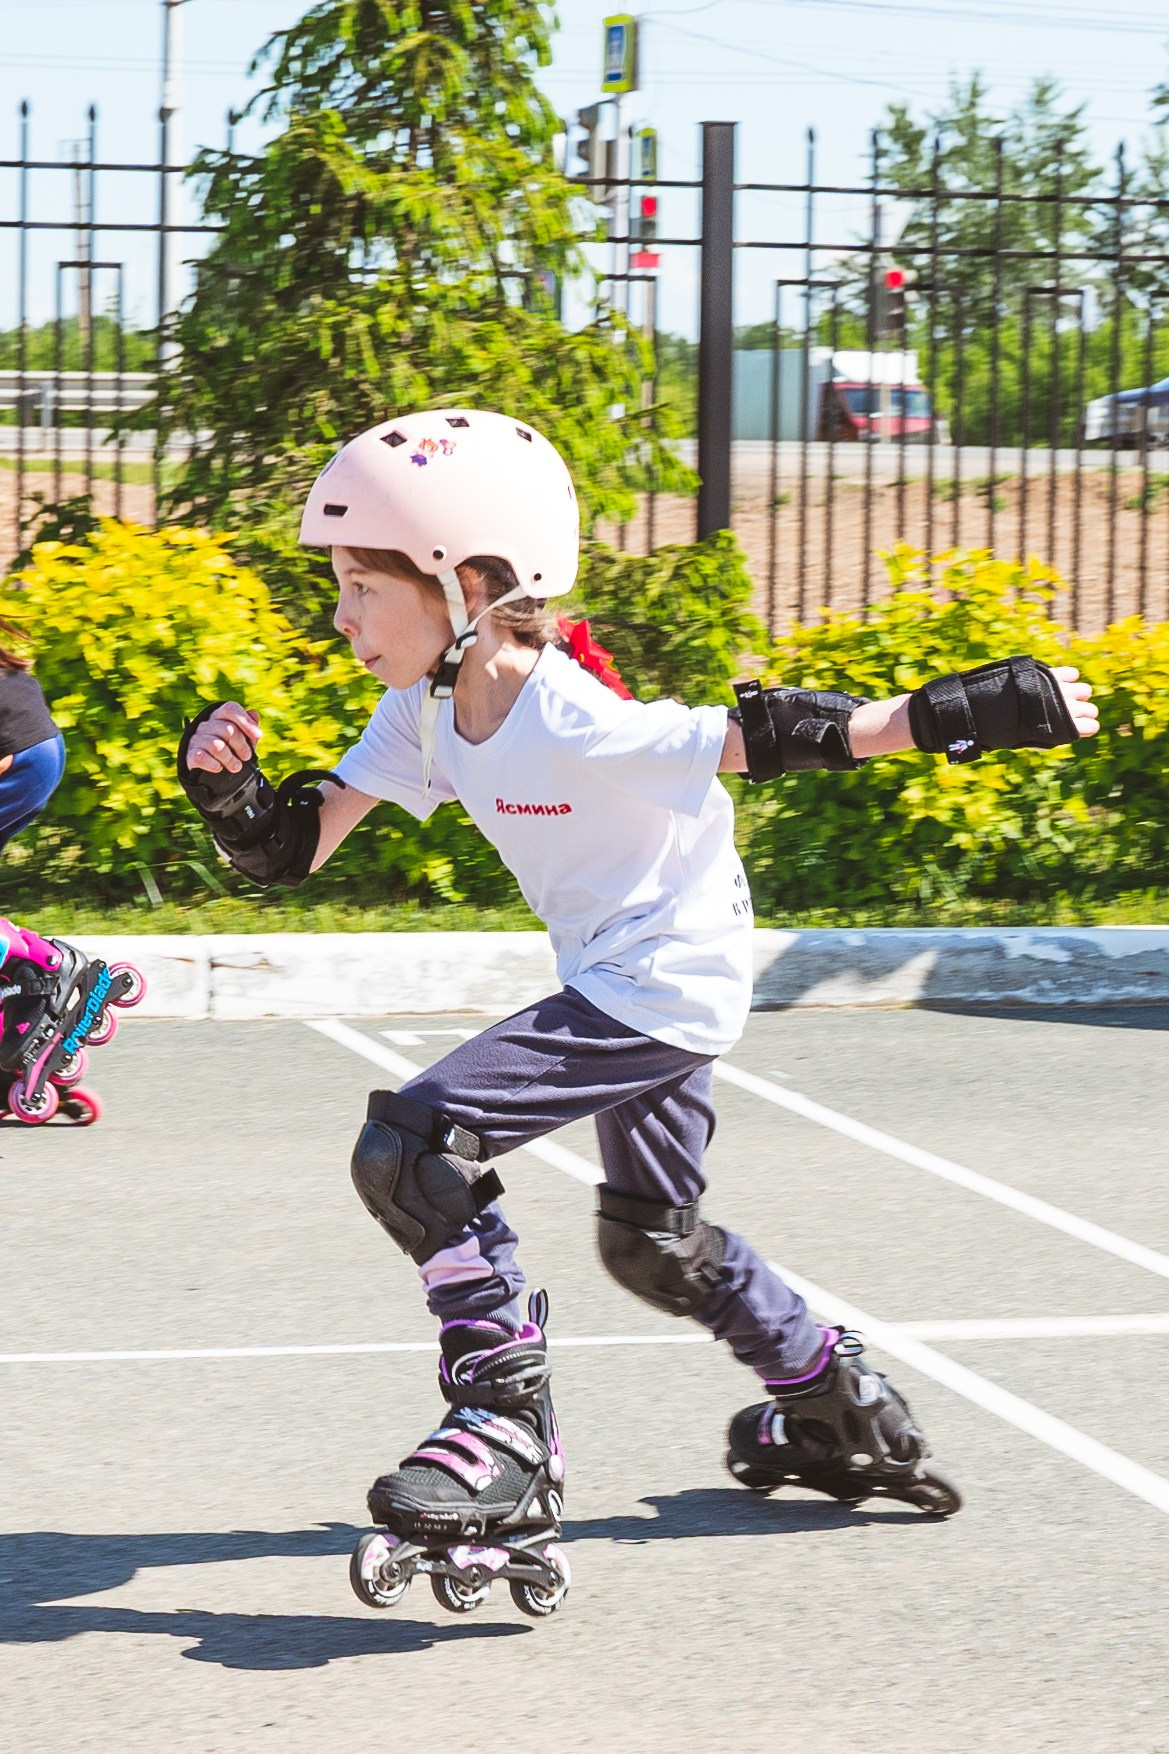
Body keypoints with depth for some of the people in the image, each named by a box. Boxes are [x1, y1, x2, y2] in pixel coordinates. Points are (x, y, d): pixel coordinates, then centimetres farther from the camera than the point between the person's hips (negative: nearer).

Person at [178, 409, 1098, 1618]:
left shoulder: (578, 726, -28)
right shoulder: (421, 714, -4)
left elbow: (763, 741, -25)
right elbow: (295, 848, -3)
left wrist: (948, 715, -28)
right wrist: (227, 787, -23)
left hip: (665, 983, -10)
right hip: (624, 985, 10)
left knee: (410, 1148, -19)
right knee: (651, 1241, 25)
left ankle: (506, 1428, -9)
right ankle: (842, 1410, 43)